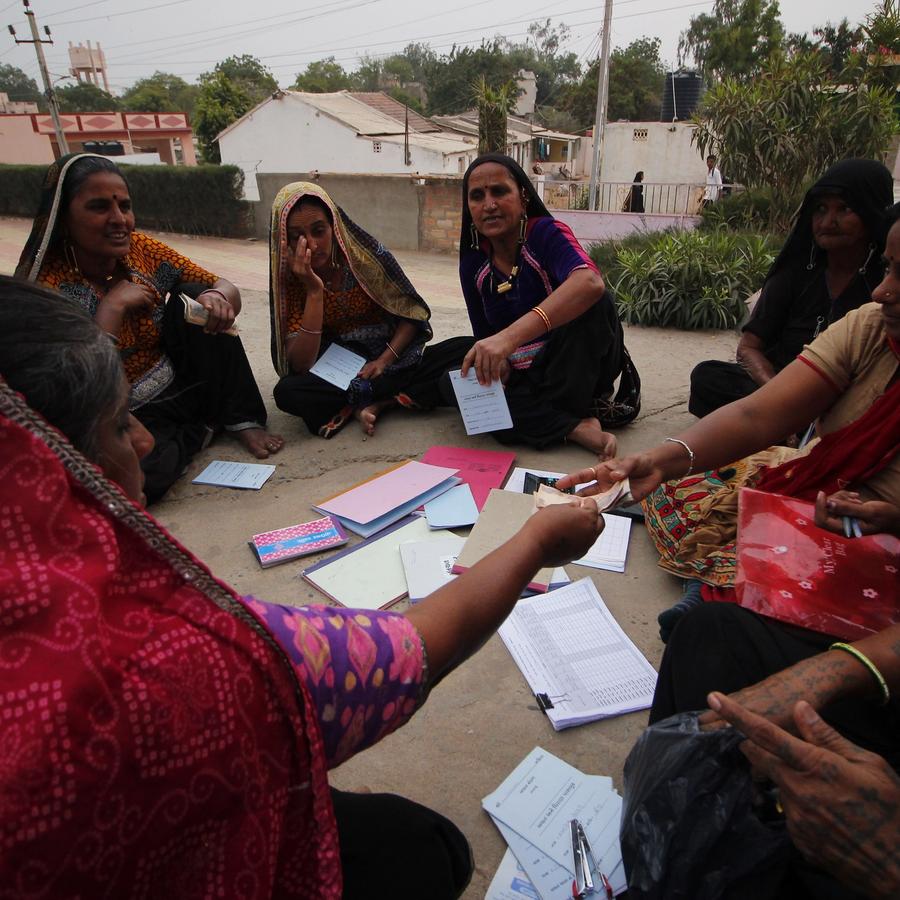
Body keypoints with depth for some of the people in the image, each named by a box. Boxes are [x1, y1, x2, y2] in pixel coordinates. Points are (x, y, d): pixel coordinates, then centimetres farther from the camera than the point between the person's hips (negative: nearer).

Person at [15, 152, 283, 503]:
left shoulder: (142, 250, -5)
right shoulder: (46, 286, -18)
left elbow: (227, 288, -2)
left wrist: (218, 298, -27)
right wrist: (112, 306, -26)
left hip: (182, 387, 5)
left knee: (196, 294, -14)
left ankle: (241, 419, -7)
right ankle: (197, 431, -4)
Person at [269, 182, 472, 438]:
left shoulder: (368, 255, -7)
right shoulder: (290, 282, -7)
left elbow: (412, 313, 0)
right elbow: (301, 366, -17)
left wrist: (384, 359, -16)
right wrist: (314, 291, -24)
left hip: (395, 363, 1)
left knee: (466, 350, -21)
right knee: (287, 392, -33)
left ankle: (374, 403, -19)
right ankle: (393, 396, -18)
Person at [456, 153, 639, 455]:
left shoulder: (546, 233, -17)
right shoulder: (472, 263, -1)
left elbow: (590, 282, -40)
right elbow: (485, 337, 5)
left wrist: (510, 336, -53)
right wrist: (495, 363, -21)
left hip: (579, 365, -3)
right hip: (524, 375, 4)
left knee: (593, 303, -32)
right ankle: (575, 426, -26)